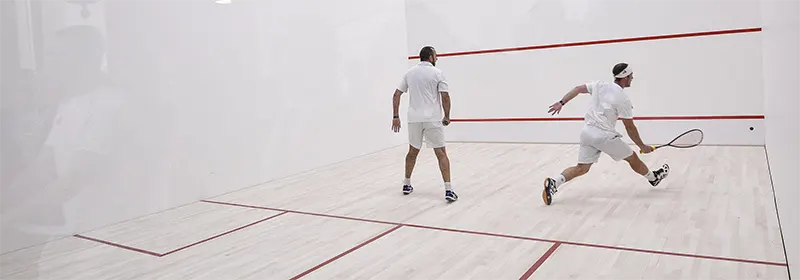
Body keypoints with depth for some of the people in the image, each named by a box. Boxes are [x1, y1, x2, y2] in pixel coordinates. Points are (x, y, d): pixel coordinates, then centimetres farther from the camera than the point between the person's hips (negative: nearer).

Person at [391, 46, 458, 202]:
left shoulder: (409, 73, 10)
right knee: (441, 154, -1)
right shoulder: (437, 73, -2)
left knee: (412, 151, 20)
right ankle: (448, 190, -8)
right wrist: (447, 116, 5)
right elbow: (445, 97, -8)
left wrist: (396, 116, 9)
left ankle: (407, 185, 28)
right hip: (433, 119, -4)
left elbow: (396, 95, 7)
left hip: (413, 119, 4)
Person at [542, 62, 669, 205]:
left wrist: (561, 102, 16)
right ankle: (653, 178, 41)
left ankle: (554, 182, -15)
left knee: (581, 168, 7)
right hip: (604, 135, -5)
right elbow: (630, 127, -4)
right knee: (632, 158, 18)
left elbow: (577, 89, 11)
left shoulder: (599, 85, 6)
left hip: (587, 132, 6)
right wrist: (643, 147, 7)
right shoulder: (623, 100, -9)